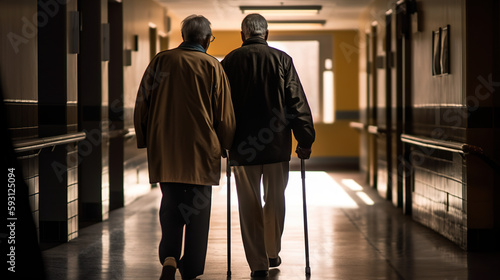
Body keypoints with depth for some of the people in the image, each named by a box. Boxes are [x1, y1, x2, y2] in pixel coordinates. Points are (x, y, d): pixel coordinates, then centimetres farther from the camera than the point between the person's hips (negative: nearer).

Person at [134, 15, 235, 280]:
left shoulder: (160, 61, 2)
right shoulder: (212, 66, -3)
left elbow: (142, 105, 6)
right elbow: (224, 114, -1)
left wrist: (146, 141, 16)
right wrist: (224, 146, 14)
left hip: (164, 149, 2)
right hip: (201, 150, -2)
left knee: (169, 205, 14)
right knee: (198, 209, 7)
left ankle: (169, 257, -6)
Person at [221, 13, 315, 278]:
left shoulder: (230, 61, 1)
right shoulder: (282, 60, -1)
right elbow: (298, 103, -4)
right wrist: (305, 140, 0)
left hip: (242, 147, 0)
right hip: (278, 146, 0)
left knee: (249, 206, 6)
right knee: (275, 201, 17)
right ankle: (273, 253, 30)